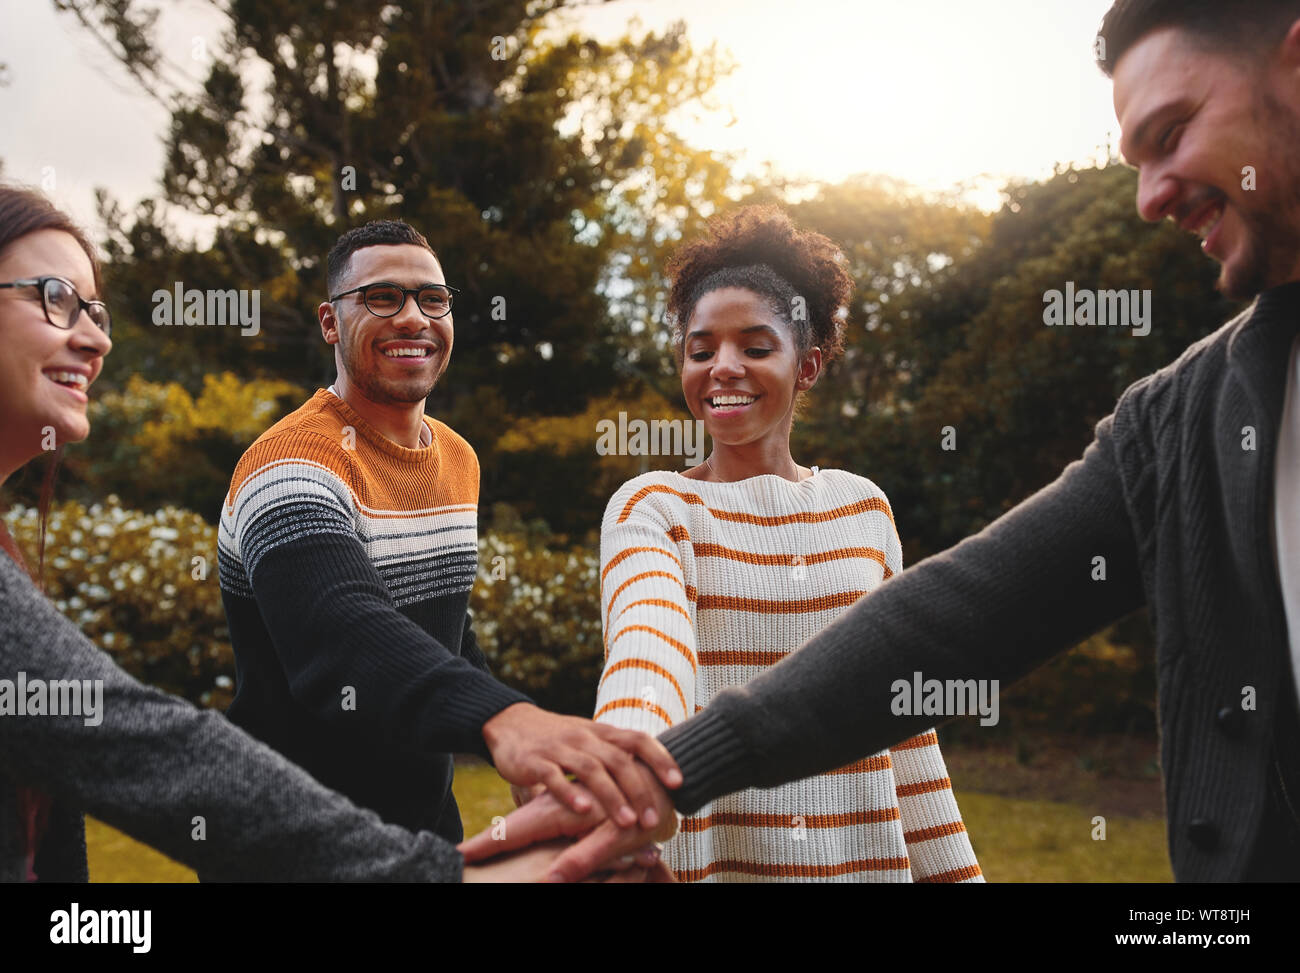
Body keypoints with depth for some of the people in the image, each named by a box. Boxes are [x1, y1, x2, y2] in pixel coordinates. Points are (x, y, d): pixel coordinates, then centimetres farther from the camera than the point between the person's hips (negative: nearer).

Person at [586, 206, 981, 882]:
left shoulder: (864, 509, 5)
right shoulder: (651, 509, -7)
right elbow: (646, 650, -29)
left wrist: (954, 869, 7)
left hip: (867, 853, 4)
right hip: (712, 858, -3)